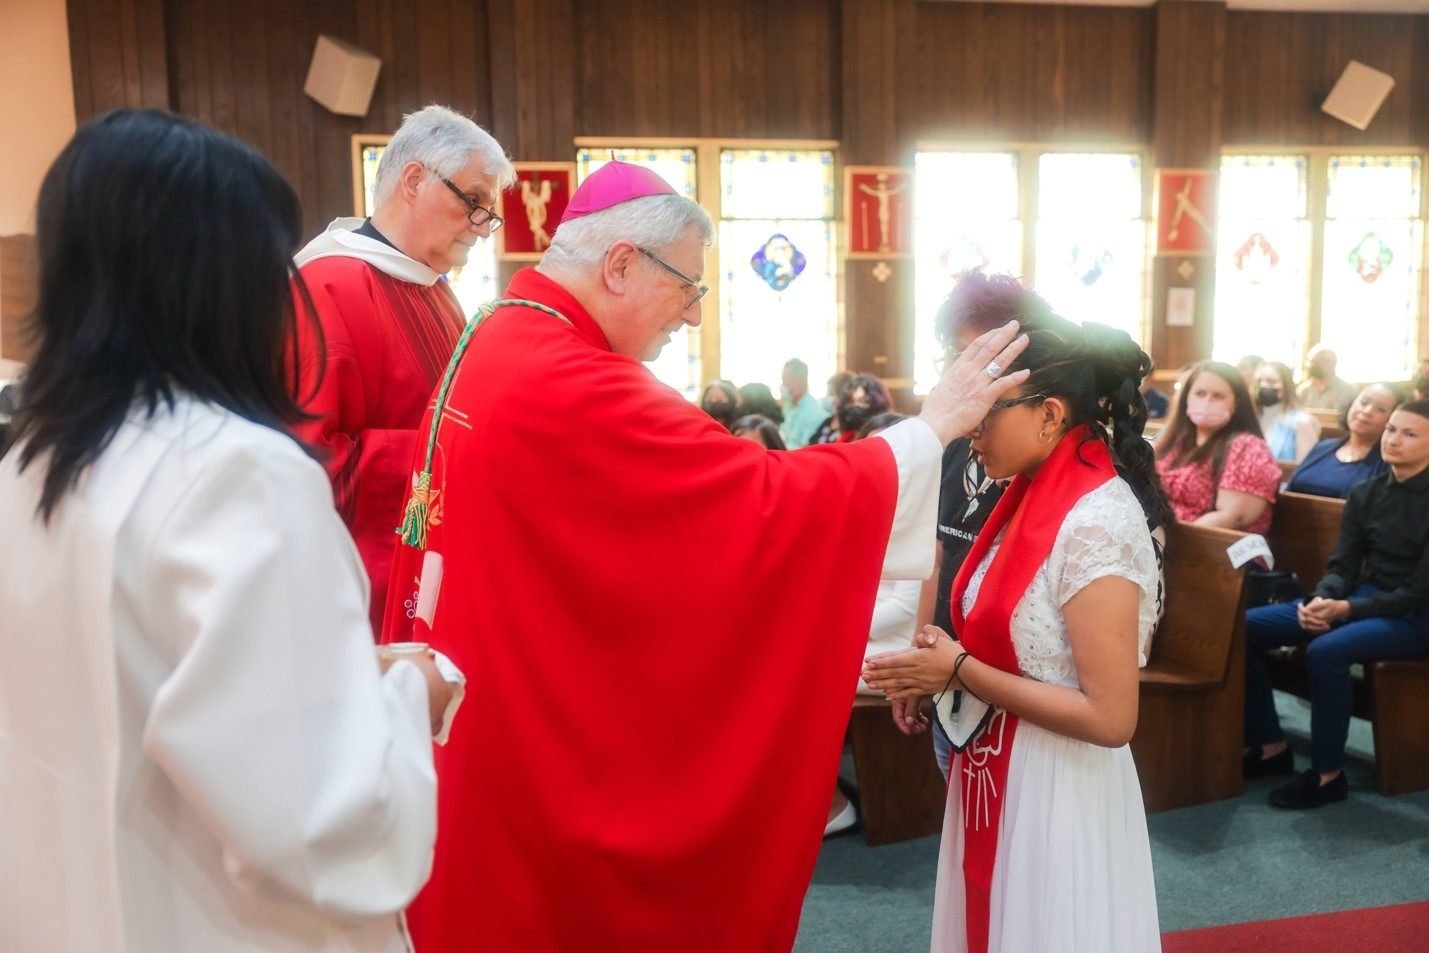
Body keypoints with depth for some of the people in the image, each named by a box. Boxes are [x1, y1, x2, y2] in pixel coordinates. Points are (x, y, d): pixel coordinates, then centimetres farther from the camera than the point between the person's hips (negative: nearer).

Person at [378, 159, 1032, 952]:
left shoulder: (494, 347, 6)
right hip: (544, 752, -10)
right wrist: (932, 426, -16)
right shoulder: (567, 386, -26)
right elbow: (768, 502, -26)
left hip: (500, 729, 10)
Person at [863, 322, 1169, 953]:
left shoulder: (1096, 523, -23)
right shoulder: (1038, 497, 4)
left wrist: (960, 672, -19)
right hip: (998, 775, 8)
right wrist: (938, 669, -4)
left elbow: (1110, 717, -25)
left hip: (1055, 790, -8)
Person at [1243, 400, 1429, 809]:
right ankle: (1271, 746, -1)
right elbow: (1343, 565, 4)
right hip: (1361, 597, 7)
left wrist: (1347, 609, -25)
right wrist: (1323, 598, -18)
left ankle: (1328, 774, -19)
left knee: (1326, 650, -36)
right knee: (1246, 626, -10)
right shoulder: (1364, 493, 6)